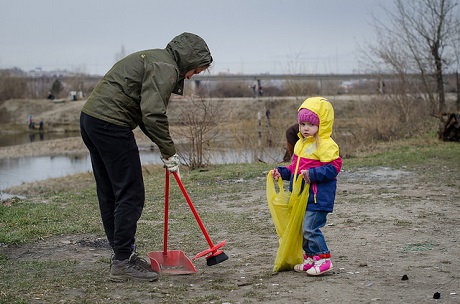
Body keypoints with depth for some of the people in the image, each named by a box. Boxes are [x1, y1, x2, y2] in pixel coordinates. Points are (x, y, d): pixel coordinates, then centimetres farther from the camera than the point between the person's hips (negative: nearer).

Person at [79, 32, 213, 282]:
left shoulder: (153, 59, 23)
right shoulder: (166, 67, -9)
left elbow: (145, 112, 21)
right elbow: (153, 114, -20)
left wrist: (164, 149, 15)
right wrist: (169, 153, -10)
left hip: (90, 118, 11)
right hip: (111, 124, -11)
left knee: (109, 194, 15)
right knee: (131, 195, -5)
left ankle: (121, 254, 23)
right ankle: (123, 262, -1)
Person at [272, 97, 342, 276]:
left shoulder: (327, 145, -13)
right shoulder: (300, 144, 16)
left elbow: (333, 167, -19)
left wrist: (312, 174, -27)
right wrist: (282, 172, 11)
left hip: (318, 198, -9)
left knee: (310, 228, -13)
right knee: (301, 228, 13)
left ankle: (323, 259, -1)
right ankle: (310, 257, 26)